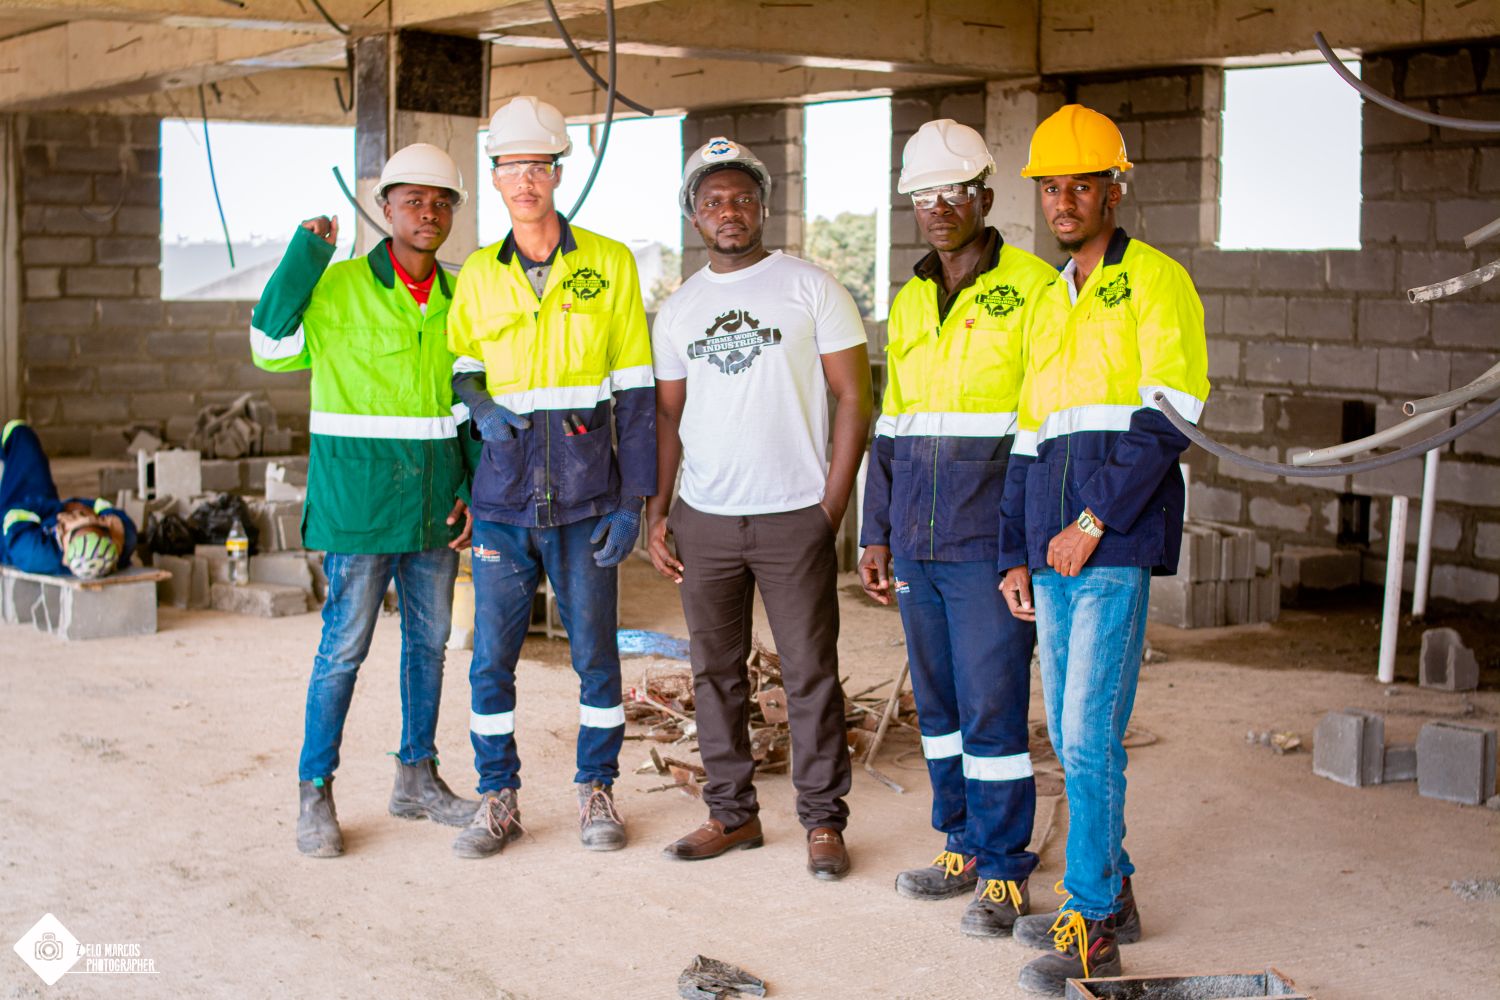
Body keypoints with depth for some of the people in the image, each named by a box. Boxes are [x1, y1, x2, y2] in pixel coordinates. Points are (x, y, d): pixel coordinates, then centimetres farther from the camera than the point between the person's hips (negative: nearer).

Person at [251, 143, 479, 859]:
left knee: (429, 642, 12)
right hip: (359, 497, -5)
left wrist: (472, 491, 7)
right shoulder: (339, 288, -4)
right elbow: (271, 344, -13)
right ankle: (315, 794, 8)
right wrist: (306, 253, -15)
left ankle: (417, 779, 25)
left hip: (436, 500, 5)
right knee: (344, 646, -3)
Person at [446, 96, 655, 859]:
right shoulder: (478, 275, 7)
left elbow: (634, 390, -1)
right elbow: (462, 363, 20)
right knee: (490, 658, 3)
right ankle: (498, 800, 17)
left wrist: (633, 500, -6)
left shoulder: (609, 265, 0)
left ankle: (596, 791, 22)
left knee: (595, 652, 6)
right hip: (504, 491, 2)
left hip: (585, 493, -2)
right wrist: (481, 406, -4)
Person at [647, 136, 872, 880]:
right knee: (714, 673, 9)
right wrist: (655, 512, 4)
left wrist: (833, 503, -8)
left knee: (810, 674, 0)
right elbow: (666, 414, 14)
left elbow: (854, 398, -2)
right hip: (702, 518, 4)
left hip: (793, 517, -4)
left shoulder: (810, 287, -1)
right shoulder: (677, 309, 11)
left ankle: (823, 822, 11)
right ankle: (731, 812, 22)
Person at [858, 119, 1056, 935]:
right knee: (938, 704, 12)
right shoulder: (909, 303, 15)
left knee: (992, 707, -4)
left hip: (991, 544, -6)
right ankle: (961, 846, 25)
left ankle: (1005, 871, 8)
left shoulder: (1033, 289, -6)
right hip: (917, 546, 6)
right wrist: (876, 534, 15)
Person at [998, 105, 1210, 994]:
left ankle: (1092, 928, -2)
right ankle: (1113, 893, 25)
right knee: (1071, 732, 12)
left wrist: (1093, 523, -16)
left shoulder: (1155, 282, -3)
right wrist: (1016, 553, 15)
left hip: (1117, 547, -8)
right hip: (1056, 550, 8)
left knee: (1090, 734, -10)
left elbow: (1168, 419, -13)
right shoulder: (1051, 303, 20)